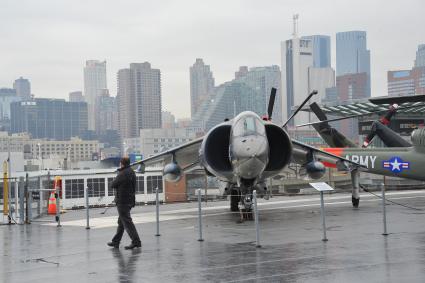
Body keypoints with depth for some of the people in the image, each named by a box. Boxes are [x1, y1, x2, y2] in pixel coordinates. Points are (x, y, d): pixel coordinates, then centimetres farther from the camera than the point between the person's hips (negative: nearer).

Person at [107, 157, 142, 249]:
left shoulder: (123, 174, -19)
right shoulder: (132, 172, 11)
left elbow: (113, 185, -11)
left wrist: (115, 180, 10)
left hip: (122, 201, -10)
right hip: (130, 200, 10)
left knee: (127, 222, -8)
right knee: (121, 221, 17)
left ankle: (136, 241, -11)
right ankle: (116, 241, 26)